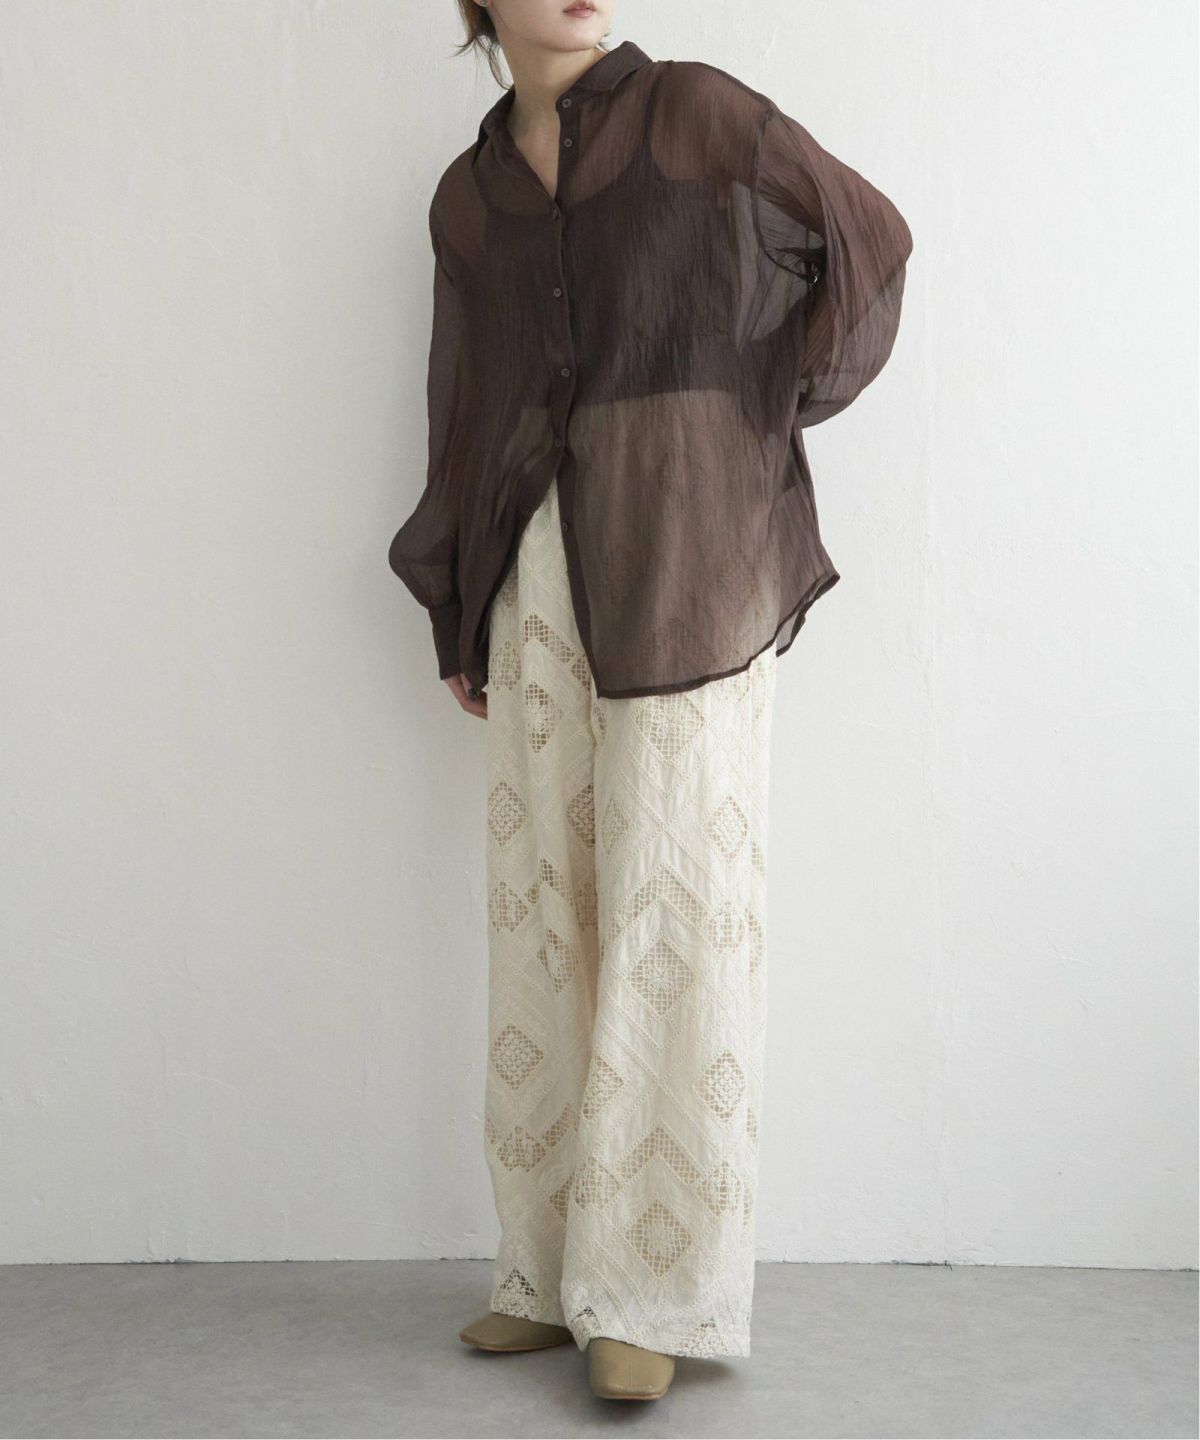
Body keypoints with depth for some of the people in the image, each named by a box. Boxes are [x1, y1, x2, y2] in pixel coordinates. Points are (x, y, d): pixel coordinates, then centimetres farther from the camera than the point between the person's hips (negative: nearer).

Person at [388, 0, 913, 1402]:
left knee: (676, 908, -5)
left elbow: (872, 236, 8)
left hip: (684, 569, -4)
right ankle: (557, 1266, 17)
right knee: (545, 907, 5)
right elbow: (466, 411, 15)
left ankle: (654, 1291, 3)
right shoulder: (467, 197, 12)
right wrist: (456, 625, 13)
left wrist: (767, 409, 4)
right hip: (537, 578, 5)